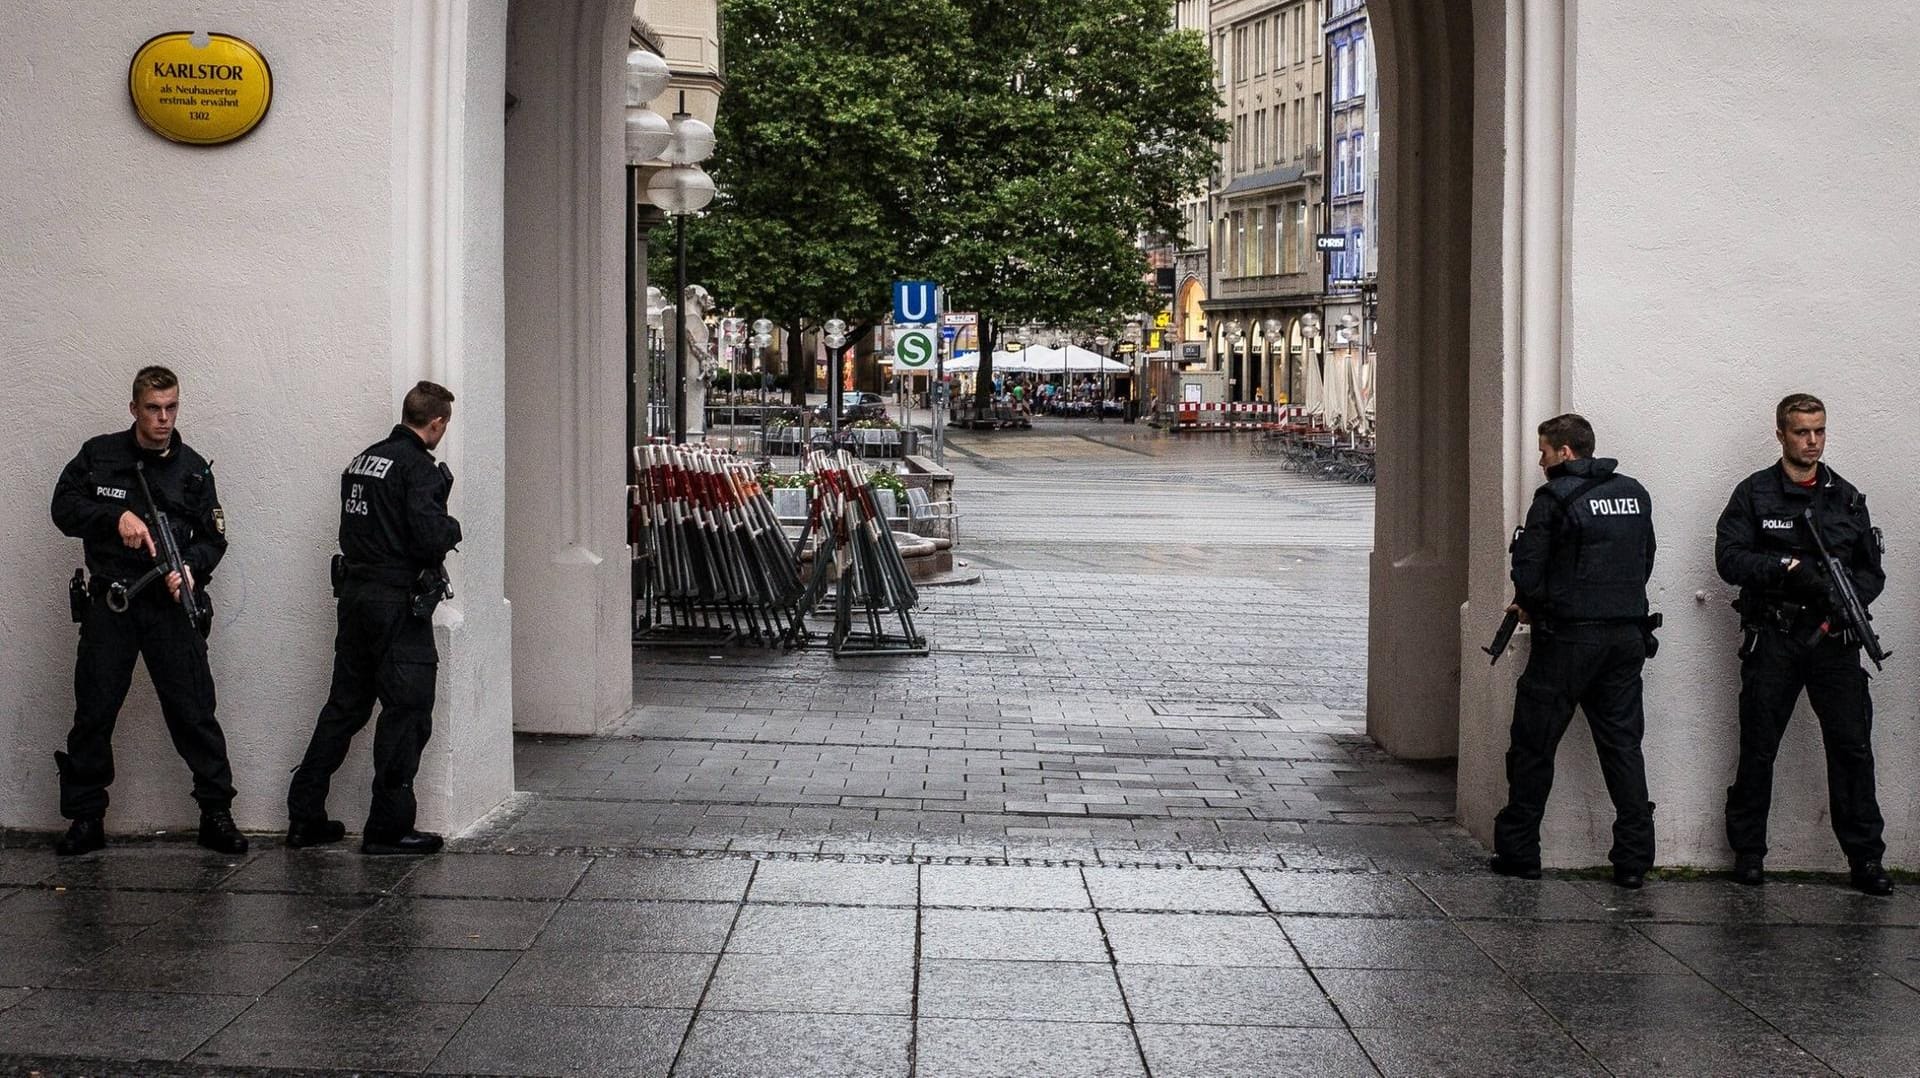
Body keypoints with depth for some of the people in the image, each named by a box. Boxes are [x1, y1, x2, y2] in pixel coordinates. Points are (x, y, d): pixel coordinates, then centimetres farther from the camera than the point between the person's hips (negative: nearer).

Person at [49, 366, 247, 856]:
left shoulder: (192, 468, 6)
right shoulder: (99, 455, 4)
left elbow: (212, 538, 6)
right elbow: (64, 508, -1)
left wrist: (191, 569, -14)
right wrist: (116, 517, -17)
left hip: (170, 602, 0)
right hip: (109, 602, 0)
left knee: (194, 711, -4)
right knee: (93, 713, 3)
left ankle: (216, 815, 3)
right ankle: (85, 820, 13)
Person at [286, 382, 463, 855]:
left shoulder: (361, 461, 12)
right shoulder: (418, 468, -13)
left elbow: (359, 526, 14)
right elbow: (430, 538, -22)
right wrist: (453, 528, 0)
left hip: (354, 594, 8)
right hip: (398, 603, -8)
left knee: (345, 705, 15)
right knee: (408, 712, -1)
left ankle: (304, 817, 18)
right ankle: (388, 828, 1)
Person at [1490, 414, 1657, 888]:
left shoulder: (1554, 497, -9)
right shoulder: (1634, 494, 10)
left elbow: (1529, 568, -11)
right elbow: (1644, 561, 14)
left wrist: (1531, 606, 8)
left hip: (1569, 635, -6)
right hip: (1628, 632, 6)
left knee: (1534, 743, 5)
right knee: (1623, 745, 8)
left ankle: (1518, 850, 10)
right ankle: (1634, 859, 6)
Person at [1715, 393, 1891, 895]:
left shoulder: (1847, 497, 12)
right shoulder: (1754, 494, 3)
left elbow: (1872, 569, 12)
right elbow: (1729, 557, -7)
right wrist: (1787, 568, -19)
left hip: (1834, 639, 2)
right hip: (1773, 638, -2)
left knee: (1853, 747, -1)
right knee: (1758, 749, 4)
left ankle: (1865, 858, 5)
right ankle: (1748, 851, 16)